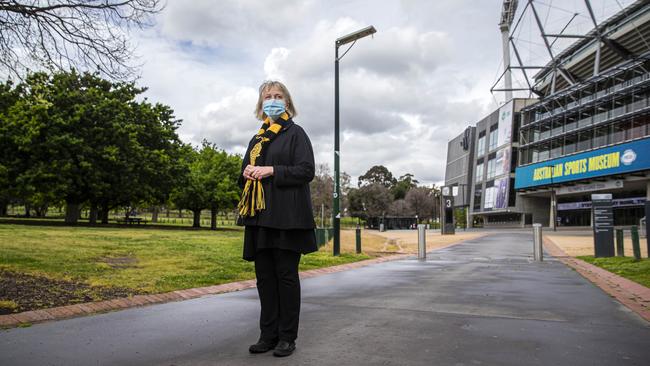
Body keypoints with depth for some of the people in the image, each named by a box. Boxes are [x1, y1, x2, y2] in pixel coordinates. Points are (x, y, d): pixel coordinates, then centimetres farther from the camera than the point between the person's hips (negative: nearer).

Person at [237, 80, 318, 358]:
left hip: (286, 216, -6)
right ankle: (268, 334, 17)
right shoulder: (256, 139, 20)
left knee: (286, 275, -1)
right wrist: (247, 173, 0)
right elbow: (244, 175, 24)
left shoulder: (295, 133, 3)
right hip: (260, 215, 6)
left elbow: (306, 171, -9)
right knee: (264, 275, 7)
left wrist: (271, 171, -15)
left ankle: (287, 337, 9)